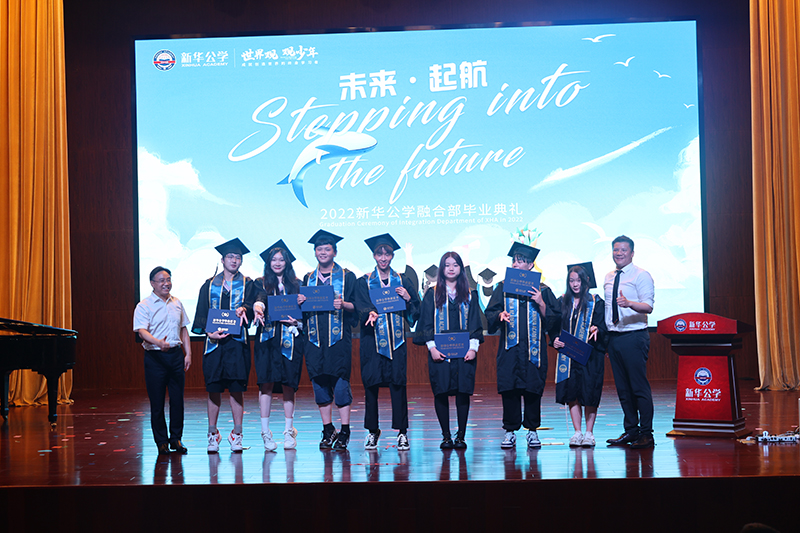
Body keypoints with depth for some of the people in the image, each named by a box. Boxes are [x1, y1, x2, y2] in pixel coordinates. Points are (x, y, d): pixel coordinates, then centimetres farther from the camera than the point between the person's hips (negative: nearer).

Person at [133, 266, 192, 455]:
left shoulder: (177, 303, 13)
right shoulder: (144, 306, -4)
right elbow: (142, 330, -17)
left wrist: (188, 353, 10)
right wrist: (158, 342, -35)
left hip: (176, 354, 4)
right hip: (155, 356, -4)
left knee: (177, 398, 5)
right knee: (157, 401, 0)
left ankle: (176, 438, 16)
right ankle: (161, 441, 10)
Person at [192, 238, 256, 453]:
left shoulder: (247, 284, 10)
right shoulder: (209, 285, 12)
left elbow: (251, 305, -6)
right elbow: (201, 313, 6)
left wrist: (244, 309, -30)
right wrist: (209, 332, -11)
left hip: (237, 341, -1)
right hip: (214, 342, 1)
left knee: (237, 389, -2)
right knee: (213, 389, 2)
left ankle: (236, 435, 6)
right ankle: (212, 434, 10)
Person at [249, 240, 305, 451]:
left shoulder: (296, 284, 15)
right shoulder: (262, 283, 11)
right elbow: (259, 299, -11)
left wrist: (300, 304, -9)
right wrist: (258, 307, -34)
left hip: (289, 338, 1)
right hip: (267, 337, -1)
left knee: (288, 384, -1)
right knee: (267, 382, -11)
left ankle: (289, 432, 6)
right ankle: (265, 432, -10)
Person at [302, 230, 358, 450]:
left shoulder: (347, 276, 5)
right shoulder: (308, 279, 16)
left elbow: (356, 306, 1)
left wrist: (343, 304, -19)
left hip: (339, 337, -4)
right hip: (315, 338, 4)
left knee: (340, 382, -7)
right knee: (319, 383, 4)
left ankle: (344, 431, -1)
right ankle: (328, 430, 14)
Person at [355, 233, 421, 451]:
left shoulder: (403, 281, 12)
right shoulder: (364, 282, 8)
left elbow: (415, 313, 10)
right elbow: (362, 307, -9)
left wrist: (408, 298, -9)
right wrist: (371, 313, -30)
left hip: (396, 339, 1)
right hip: (372, 340, 0)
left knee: (398, 382, -6)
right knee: (371, 384, -2)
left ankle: (402, 432, -1)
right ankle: (372, 431, 10)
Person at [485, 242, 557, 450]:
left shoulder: (542, 290, 9)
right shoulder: (503, 287, 11)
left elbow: (552, 319, 5)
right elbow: (489, 314, 5)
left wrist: (541, 303, -10)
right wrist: (500, 315, -15)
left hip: (534, 347, 0)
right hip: (509, 347, 0)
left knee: (533, 388, 0)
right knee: (509, 388, -2)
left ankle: (532, 430, 10)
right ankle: (510, 431, 6)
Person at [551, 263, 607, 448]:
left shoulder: (596, 303, 2)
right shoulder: (562, 302, 10)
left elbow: (602, 326, -4)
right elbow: (555, 325, 11)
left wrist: (596, 329, -25)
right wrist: (555, 339, -8)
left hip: (590, 355, -3)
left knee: (589, 393, -3)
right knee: (571, 392, 2)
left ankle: (589, 433, 6)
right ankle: (577, 432, 9)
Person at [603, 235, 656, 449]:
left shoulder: (641, 275, -6)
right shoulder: (608, 278, 16)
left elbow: (648, 306, -17)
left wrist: (629, 303, -35)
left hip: (634, 337, -7)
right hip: (613, 336, 7)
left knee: (639, 387, -7)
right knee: (622, 387, 10)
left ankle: (646, 434, -3)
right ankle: (631, 431, 19)